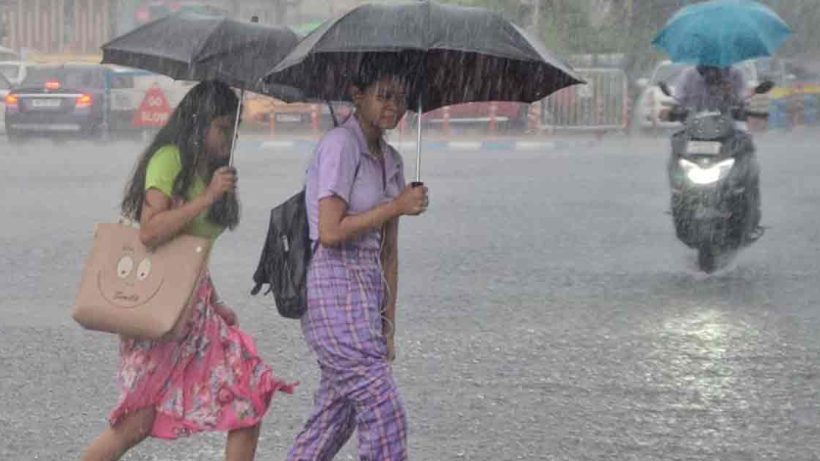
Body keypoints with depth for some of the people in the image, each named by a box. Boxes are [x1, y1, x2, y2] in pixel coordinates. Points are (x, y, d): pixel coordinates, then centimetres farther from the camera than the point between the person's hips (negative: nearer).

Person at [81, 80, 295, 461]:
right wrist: (208, 198, -22)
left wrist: (215, 304, 19)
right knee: (139, 421, -5)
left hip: (196, 305, 9)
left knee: (250, 399, -2)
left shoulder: (207, 171, 15)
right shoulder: (169, 160, -11)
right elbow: (150, 232, -23)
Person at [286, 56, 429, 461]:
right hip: (335, 292, -9)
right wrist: (396, 206, -12)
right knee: (385, 415, -11)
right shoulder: (340, 144, -11)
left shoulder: (390, 160, 15)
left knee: (334, 418, 11)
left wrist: (387, 325, 16)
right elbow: (331, 231, -19)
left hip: (366, 291, 9)